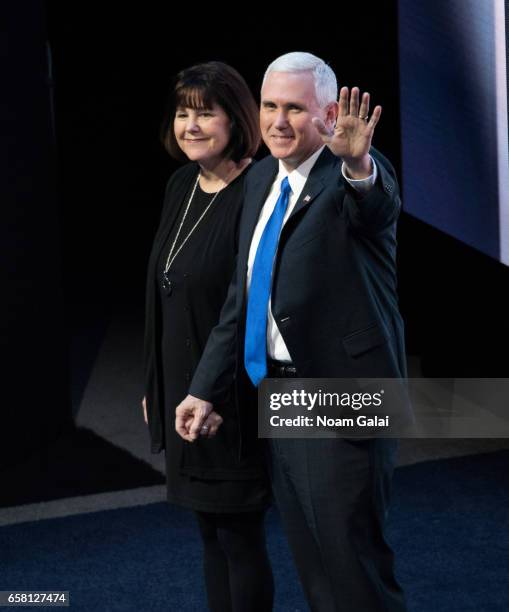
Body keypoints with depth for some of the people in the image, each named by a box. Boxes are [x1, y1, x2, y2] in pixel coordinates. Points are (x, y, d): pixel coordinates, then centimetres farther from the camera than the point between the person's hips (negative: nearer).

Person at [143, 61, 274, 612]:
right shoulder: (181, 186, 8)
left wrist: (223, 395, -21)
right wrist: (154, 385, 16)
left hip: (232, 398, -8)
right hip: (184, 390, 8)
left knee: (237, 533, 4)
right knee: (211, 531, 17)